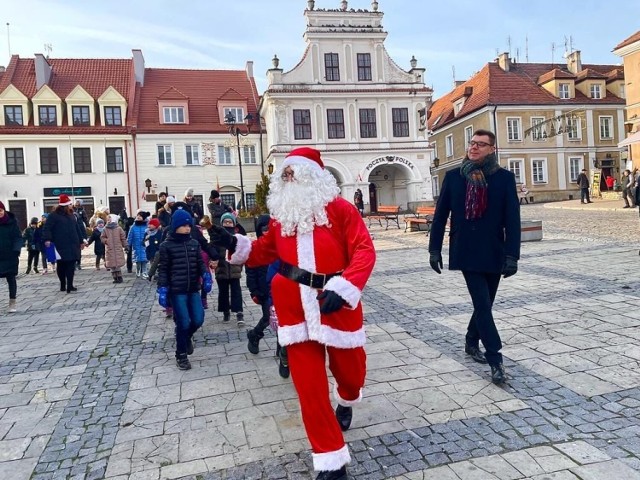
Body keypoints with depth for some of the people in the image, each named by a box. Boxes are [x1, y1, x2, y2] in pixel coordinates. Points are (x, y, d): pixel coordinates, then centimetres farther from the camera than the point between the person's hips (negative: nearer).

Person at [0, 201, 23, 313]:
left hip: (10, 256, -1)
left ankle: (12, 303, 17)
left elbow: (18, 237, -5)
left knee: (11, 279, 7)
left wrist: (16, 250, -18)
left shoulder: (12, 222, -5)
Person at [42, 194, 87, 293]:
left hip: (72, 246, 5)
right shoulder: (54, 216, -4)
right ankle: (63, 285, 15)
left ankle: (69, 285, 5)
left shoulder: (71, 215, 16)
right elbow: (47, 228, -11)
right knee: (61, 266, 4)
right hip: (61, 246, -5)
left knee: (71, 265, 0)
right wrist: (47, 239, -25)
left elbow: (77, 229, 21)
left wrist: (81, 241, 22)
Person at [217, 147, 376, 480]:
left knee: (349, 367, 14)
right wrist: (234, 244, 1)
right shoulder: (281, 213, 8)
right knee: (308, 382, 4)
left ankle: (347, 400, 55)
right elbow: (266, 250, 18)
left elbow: (364, 250, -13)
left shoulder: (339, 208, -6)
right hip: (296, 306, 3)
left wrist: (343, 288, -26)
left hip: (337, 302, -2)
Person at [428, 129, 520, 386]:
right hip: (466, 252, -1)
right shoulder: (453, 176, 0)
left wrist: (512, 254, -12)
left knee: (484, 303, 14)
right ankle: (496, 361, 2)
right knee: (482, 304, -5)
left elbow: (512, 218, -5)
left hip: (493, 252, 2)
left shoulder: (504, 177, -2)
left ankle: (472, 342, 37)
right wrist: (434, 249, 0)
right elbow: (440, 214, 2)